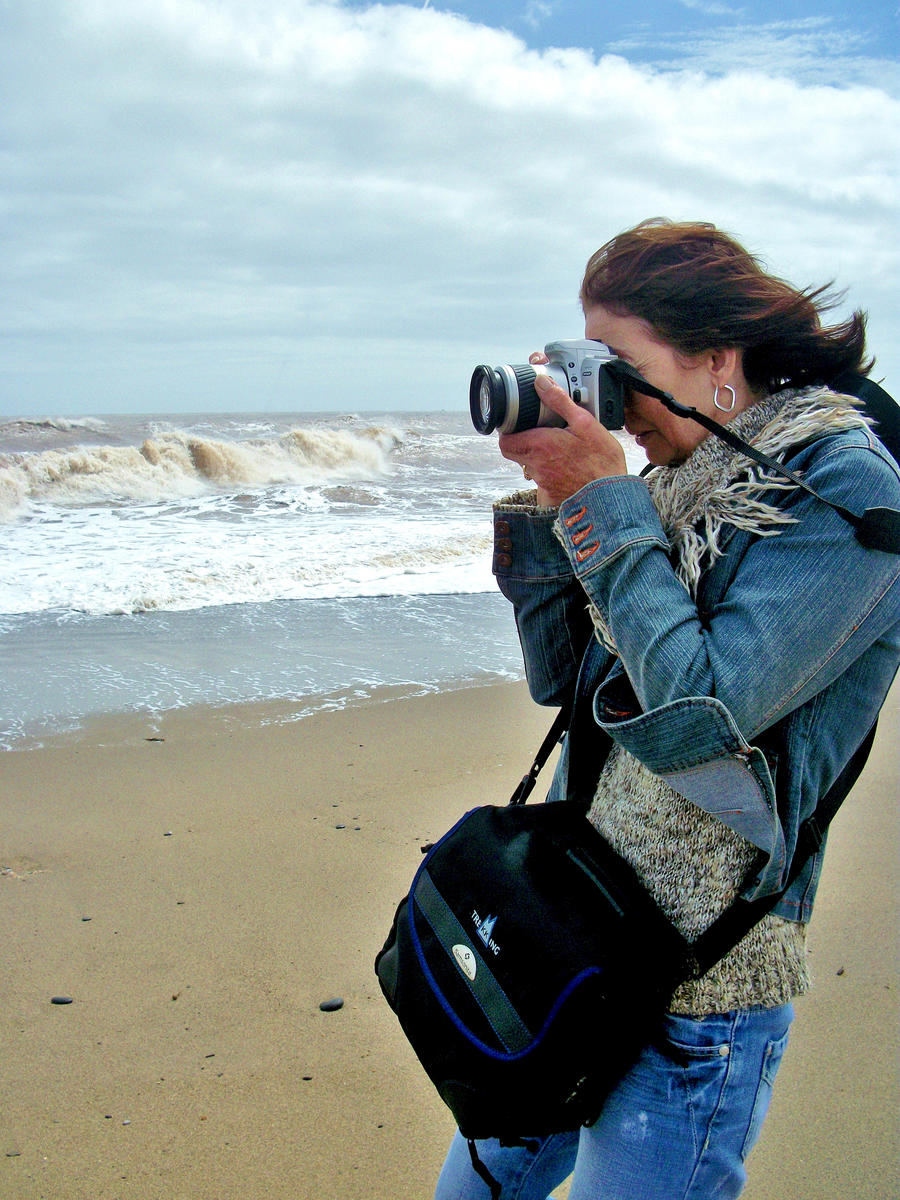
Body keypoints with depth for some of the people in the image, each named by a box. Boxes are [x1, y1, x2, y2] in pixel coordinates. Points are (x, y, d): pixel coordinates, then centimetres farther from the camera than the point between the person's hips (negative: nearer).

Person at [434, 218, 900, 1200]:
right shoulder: (682, 479, 6)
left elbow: (695, 715, -25)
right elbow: (559, 675, 7)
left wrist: (601, 503, -19)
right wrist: (544, 498, -3)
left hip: (692, 998, -7)